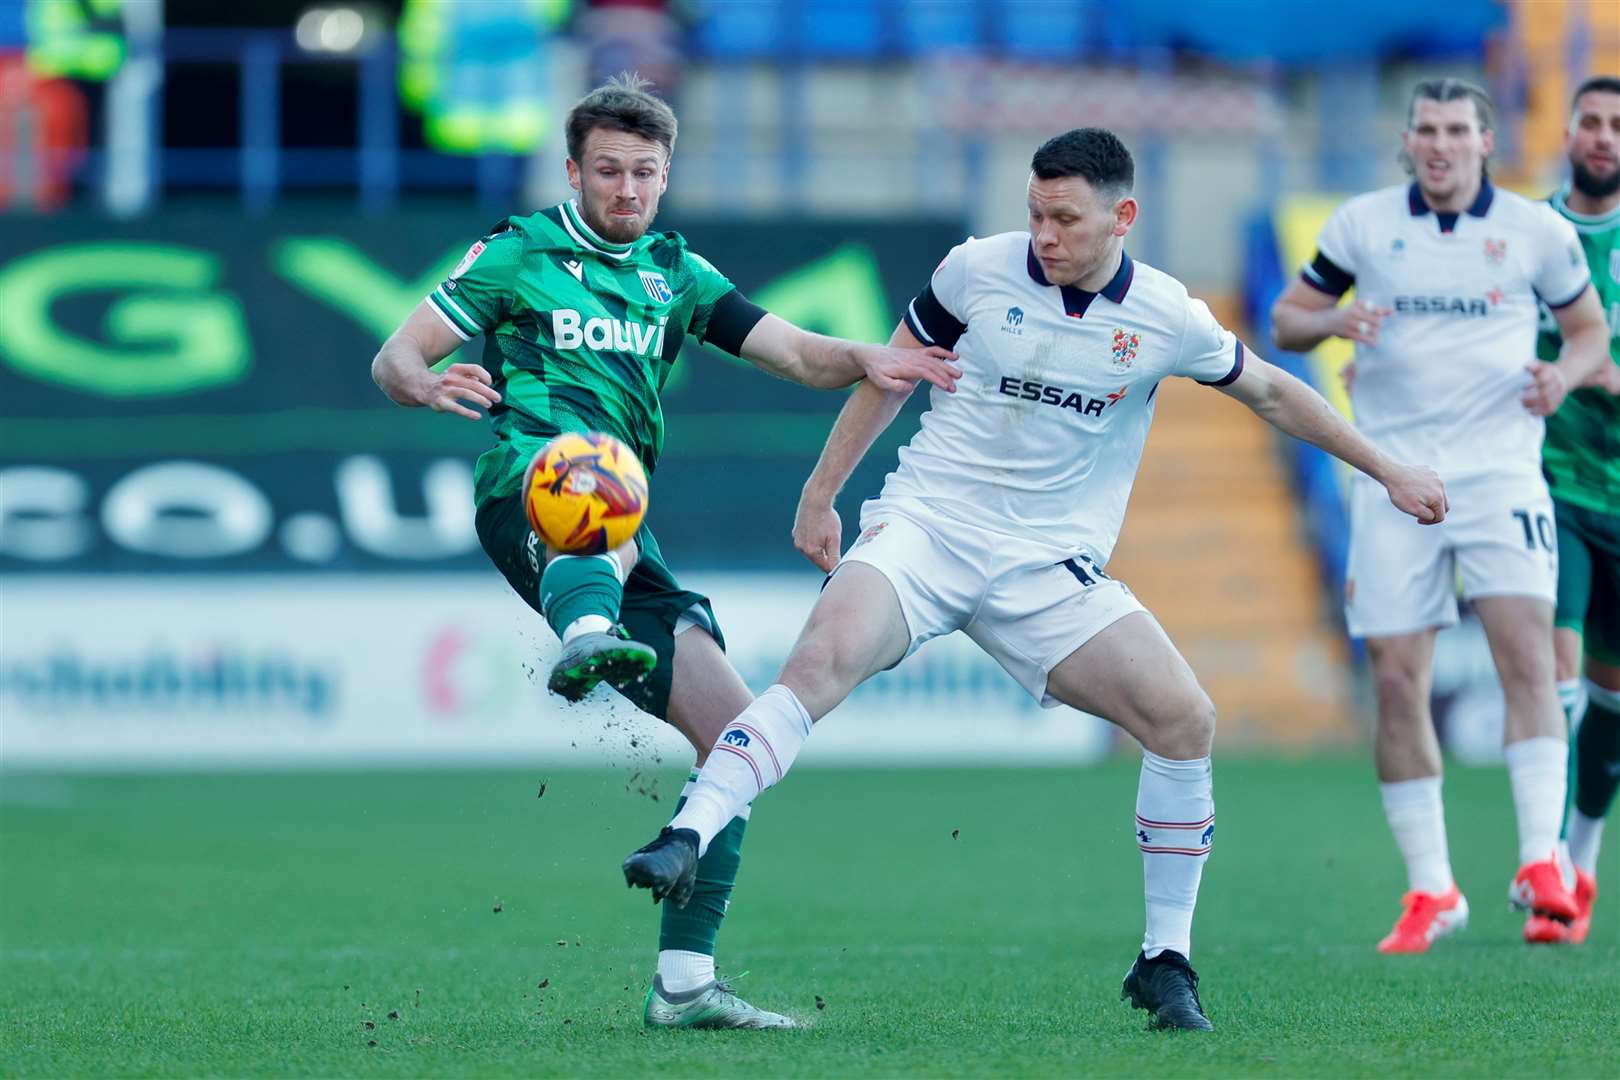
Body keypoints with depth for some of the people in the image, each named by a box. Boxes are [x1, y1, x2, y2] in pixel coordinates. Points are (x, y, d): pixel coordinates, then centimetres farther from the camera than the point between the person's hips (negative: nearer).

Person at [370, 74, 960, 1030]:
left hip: (627, 548, 6)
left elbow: (797, 354, 13)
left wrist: (860, 360, -10)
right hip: (527, 495, -6)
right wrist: (425, 383, -21)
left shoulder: (677, 275, 21)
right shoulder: (517, 254, 8)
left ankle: (685, 982, 1)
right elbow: (394, 357, 3)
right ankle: (586, 638, -77)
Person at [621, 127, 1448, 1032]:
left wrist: (1387, 468, 18)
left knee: (1186, 721, -13)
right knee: (824, 659, -30)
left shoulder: (1168, 320, -3)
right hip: (926, 523, -1)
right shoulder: (977, 270, -4)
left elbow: (1271, 393, 14)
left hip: (1050, 566, 1)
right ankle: (687, 839, -36)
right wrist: (821, 492, 12)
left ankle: (1166, 962, 0)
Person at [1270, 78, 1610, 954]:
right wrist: (1333, 321, -10)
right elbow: (1284, 321, 13)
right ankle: (1429, 889, 8)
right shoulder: (1362, 225, 6)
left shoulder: (1536, 231, 4)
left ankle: (1541, 861, -18)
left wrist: (1567, 373, -8)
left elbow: (1589, 328, 15)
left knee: (1525, 651, -19)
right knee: (1395, 679, -2)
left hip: (1500, 469, -1)